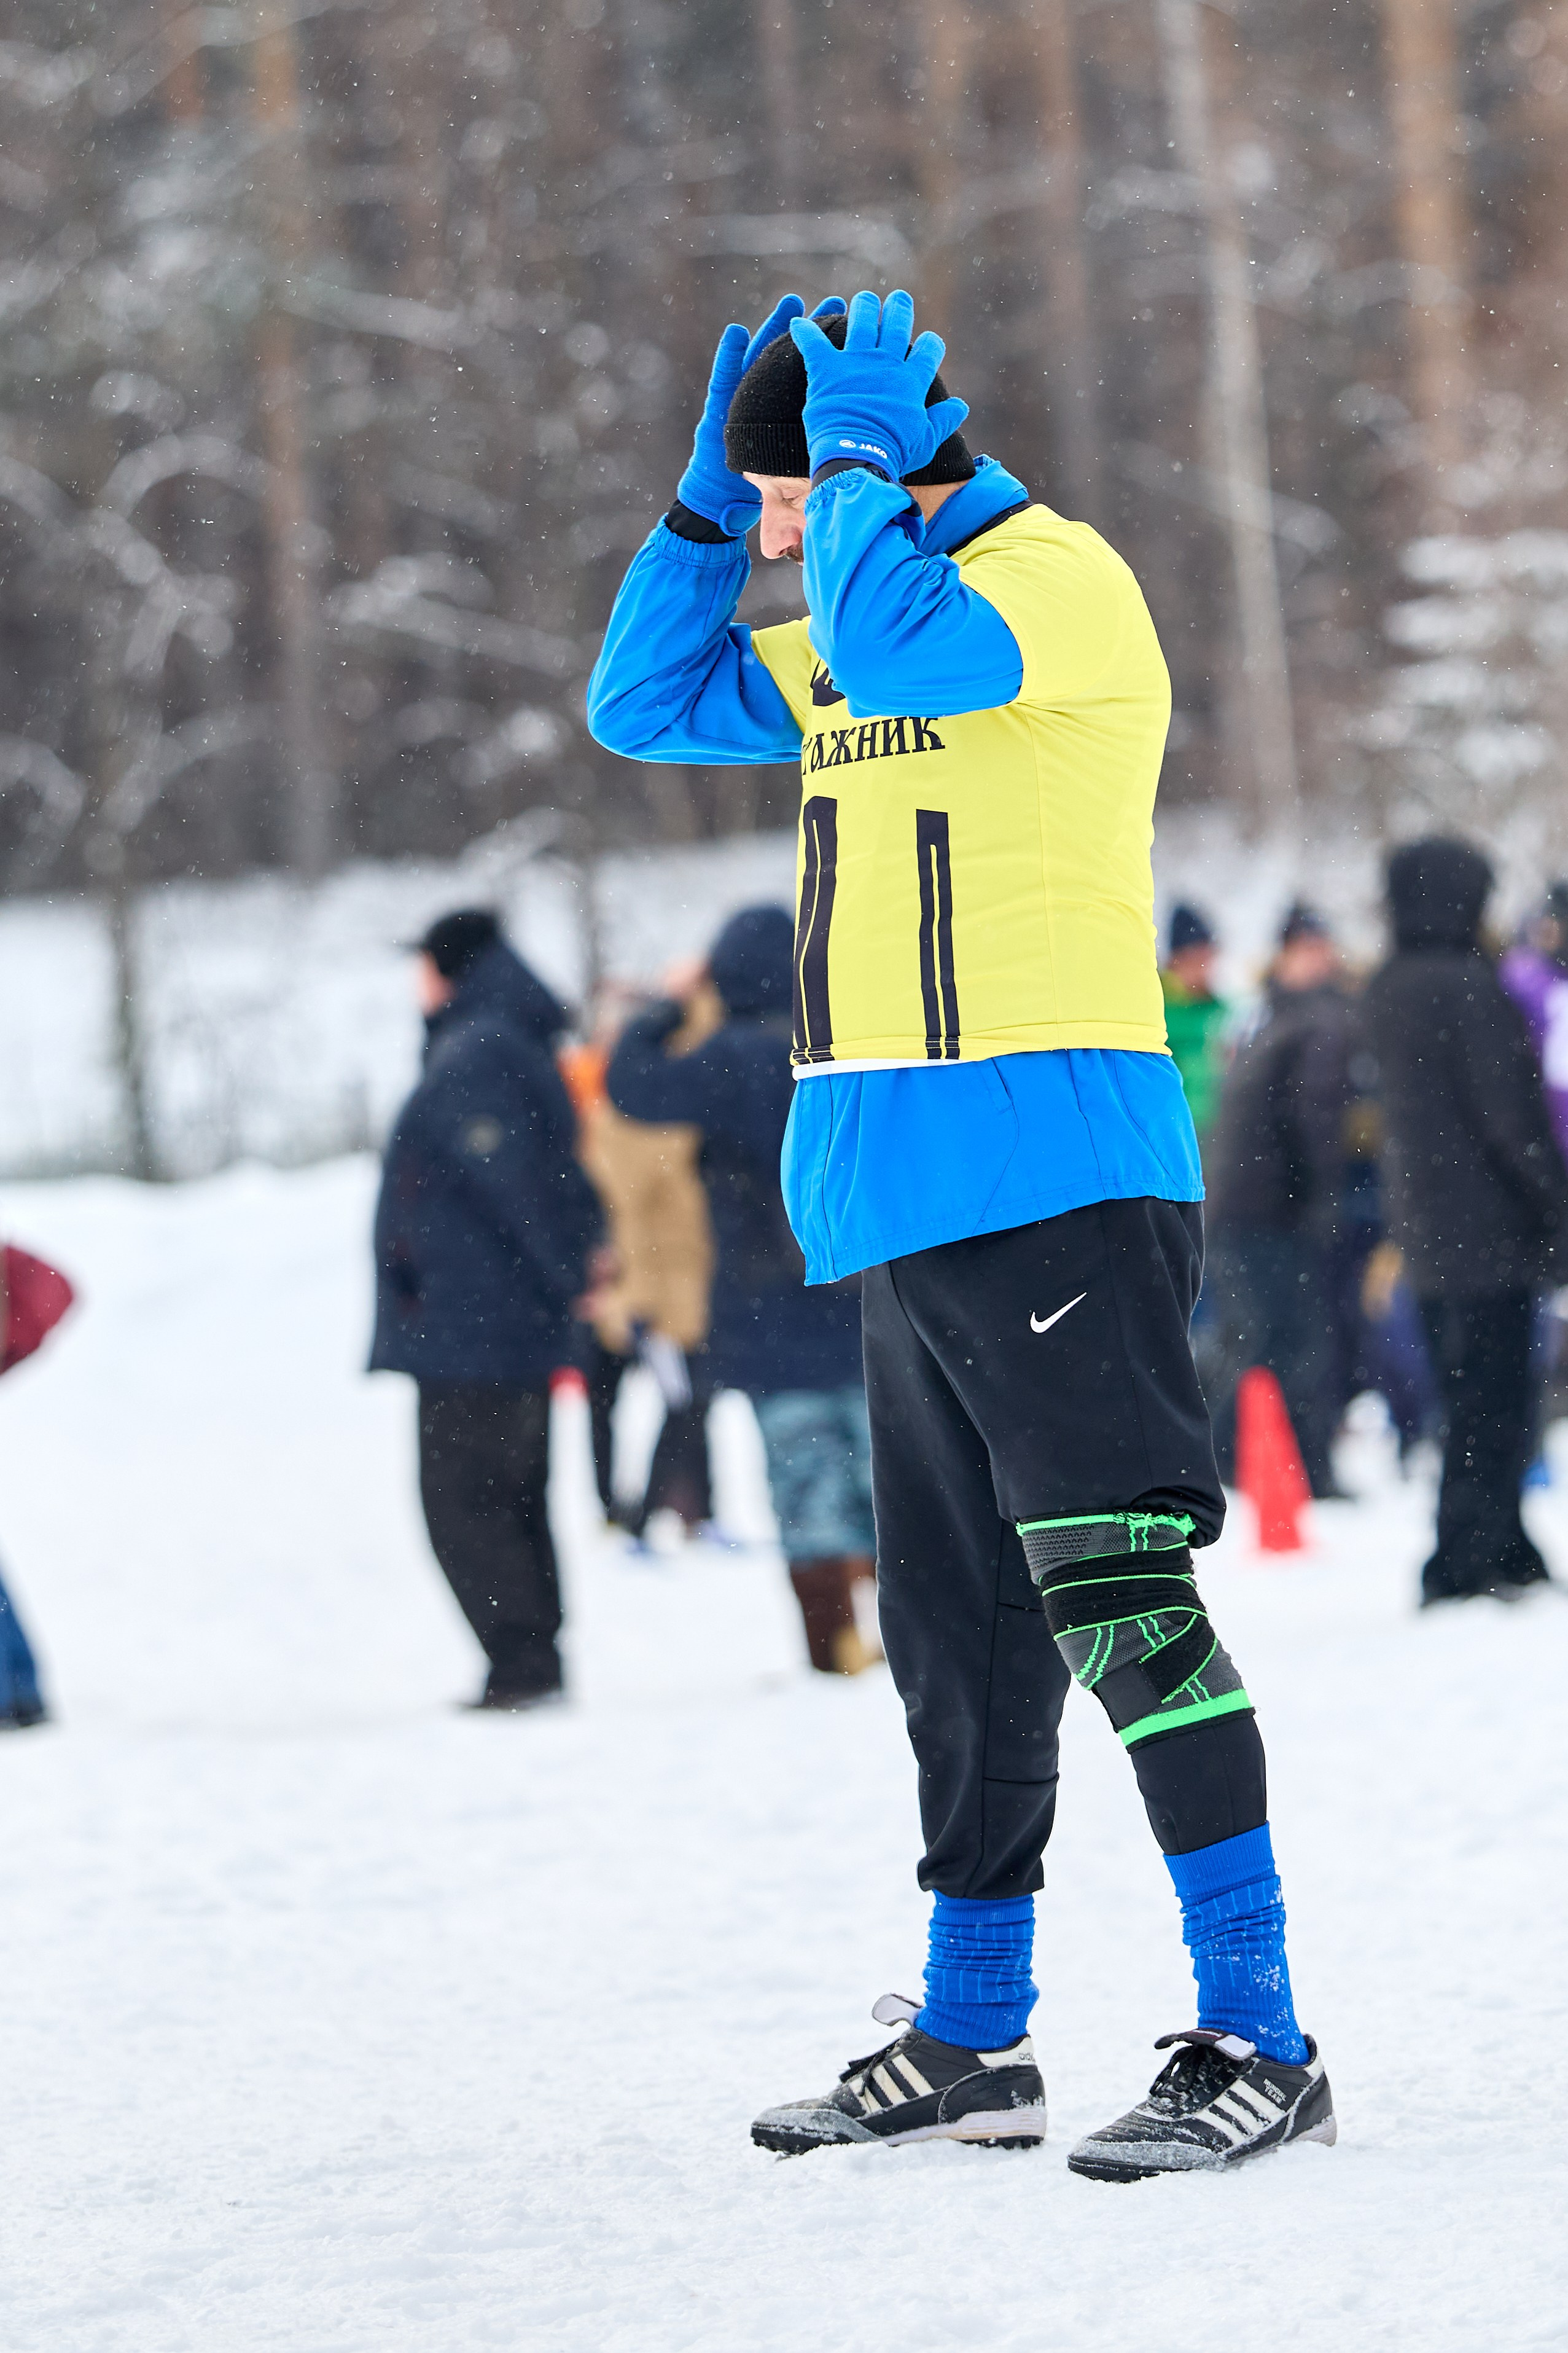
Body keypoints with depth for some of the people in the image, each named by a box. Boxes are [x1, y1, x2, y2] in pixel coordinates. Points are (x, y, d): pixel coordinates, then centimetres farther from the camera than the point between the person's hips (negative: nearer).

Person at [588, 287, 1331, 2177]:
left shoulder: (1059, 582, -9)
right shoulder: (853, 644, 20)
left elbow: (887, 639, -27)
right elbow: (644, 706, 22)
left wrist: (855, 455, -12)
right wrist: (708, 495, 12)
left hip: (1056, 1176, -9)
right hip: (908, 1212, 10)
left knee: (1120, 1593, -15)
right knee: (956, 1631, 14)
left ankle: (1257, 2041, -16)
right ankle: (970, 2041, 23)